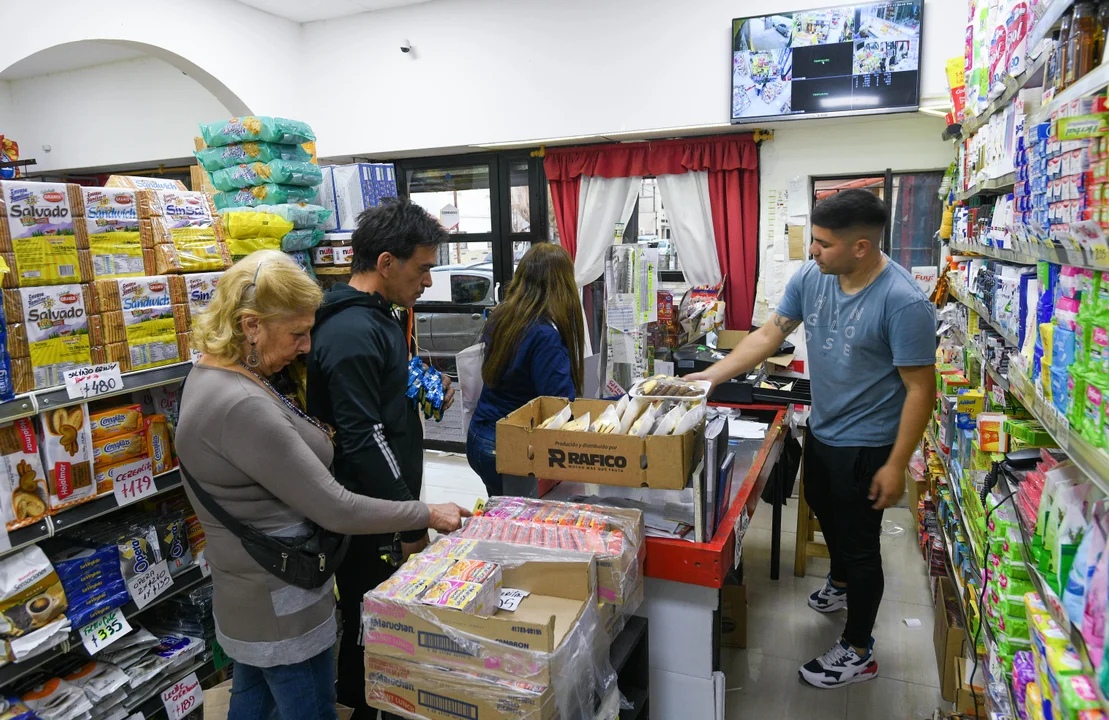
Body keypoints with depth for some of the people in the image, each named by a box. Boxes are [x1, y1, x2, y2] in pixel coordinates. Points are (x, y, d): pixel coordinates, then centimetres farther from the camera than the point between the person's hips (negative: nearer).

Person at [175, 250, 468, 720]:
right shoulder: (239, 406, -30)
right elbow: (335, 510, -27)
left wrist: (314, 437, 2)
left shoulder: (213, 374, 1)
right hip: (282, 611, -10)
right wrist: (429, 515, -17)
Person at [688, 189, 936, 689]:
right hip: (820, 428, 7)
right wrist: (710, 376, -10)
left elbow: (920, 389, -22)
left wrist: (896, 466, -21)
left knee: (860, 544, 8)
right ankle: (840, 582, 59)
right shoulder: (811, 277, -9)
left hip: (865, 445, -7)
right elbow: (770, 334, -2)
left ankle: (858, 653, 29)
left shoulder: (904, 302, -27)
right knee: (824, 512, 29)